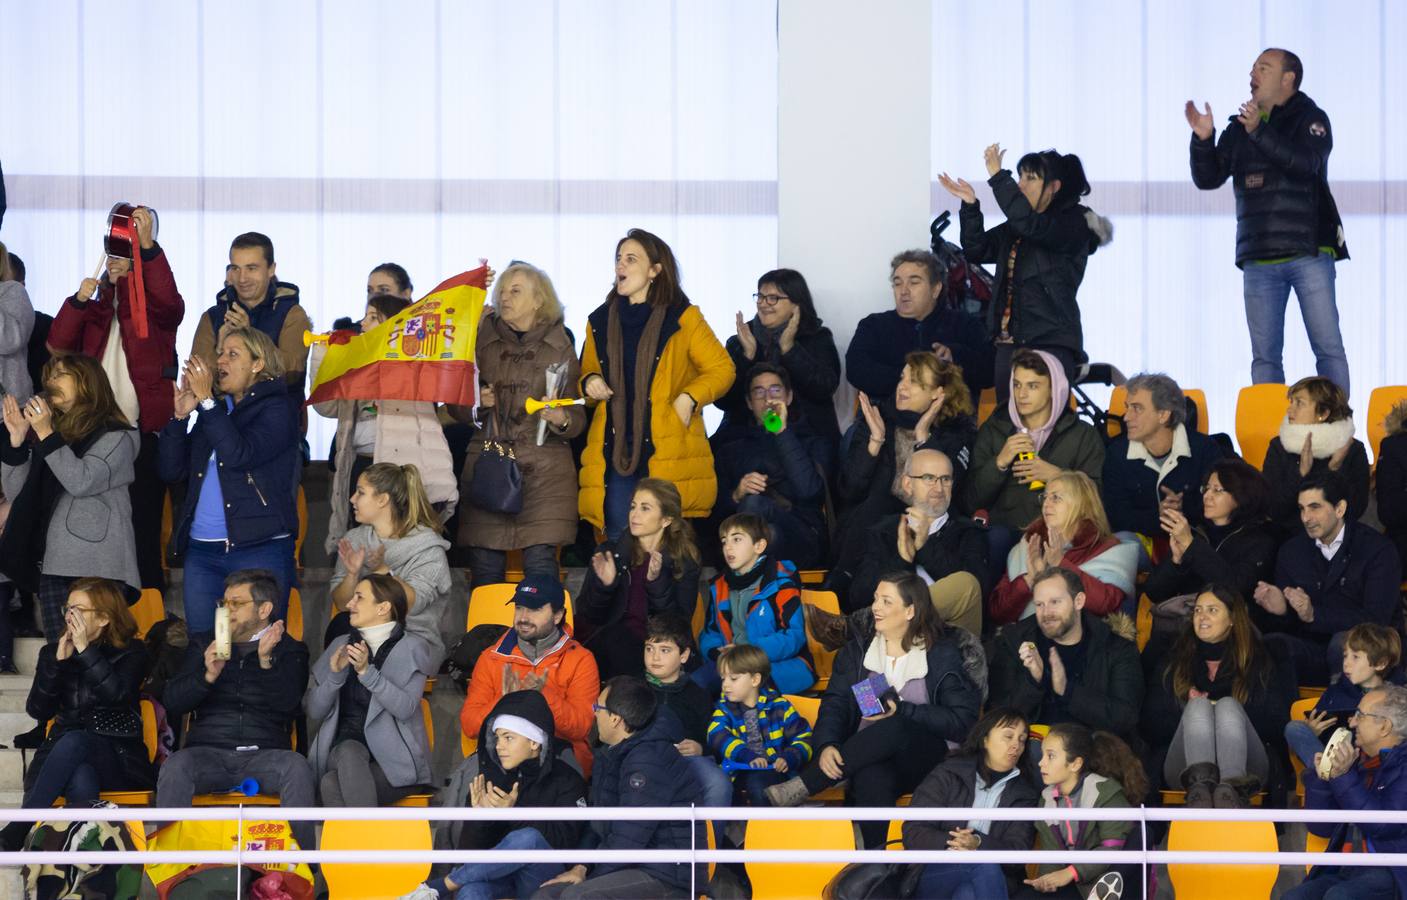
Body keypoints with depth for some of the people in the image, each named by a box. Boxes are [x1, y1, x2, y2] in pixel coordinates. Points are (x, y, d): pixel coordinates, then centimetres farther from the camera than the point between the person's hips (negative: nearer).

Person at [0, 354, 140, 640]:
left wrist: (46, 434, -12)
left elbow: (81, 482, -12)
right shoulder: (55, 437, 21)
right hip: (54, 567, 6)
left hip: (98, 571, -6)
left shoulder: (116, 437, 3)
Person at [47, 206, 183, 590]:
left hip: (144, 433, -5)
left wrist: (147, 245, -28)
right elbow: (57, 345, 4)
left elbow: (169, 301, -20)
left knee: (143, 527, -5)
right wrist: (78, 300, -10)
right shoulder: (95, 311, 16)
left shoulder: (155, 310, 4)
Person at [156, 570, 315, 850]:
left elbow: (287, 704, -4)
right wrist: (208, 675, -7)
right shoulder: (203, 644, 21)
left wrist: (266, 660, -19)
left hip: (264, 756, -1)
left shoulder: (289, 650, 14)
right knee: (175, 766, -32)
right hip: (208, 753, 1)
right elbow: (172, 703, 11)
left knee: (297, 767, -34)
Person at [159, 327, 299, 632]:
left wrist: (206, 401, -13)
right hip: (202, 550, 6)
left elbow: (239, 454, -18)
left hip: (259, 551, -6)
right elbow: (172, 469, 11)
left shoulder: (275, 409, -1)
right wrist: (180, 415, -1)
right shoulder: (216, 410, 17)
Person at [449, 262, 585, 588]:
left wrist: (562, 419, -17)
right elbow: (455, 405, 14)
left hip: (544, 469, -2)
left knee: (540, 561, -10)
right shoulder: (482, 341, 10)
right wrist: (476, 404, -7)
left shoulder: (559, 347, 6)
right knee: (484, 565, -3)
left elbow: (578, 415, 5)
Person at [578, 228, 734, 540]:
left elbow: (722, 369, 4)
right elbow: (587, 373, 27)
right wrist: (590, 383, 3)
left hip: (668, 455, -4)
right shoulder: (600, 321, 16)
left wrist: (689, 398, -11)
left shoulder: (682, 319, 3)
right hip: (614, 453, 4)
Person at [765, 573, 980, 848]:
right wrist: (826, 745, -17)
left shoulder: (943, 655, 4)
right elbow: (835, 703, 5)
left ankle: (800, 788, -35)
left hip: (923, 760, -1)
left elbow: (962, 721, -3)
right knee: (872, 778, -38)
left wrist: (902, 712, -14)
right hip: (870, 758, 1)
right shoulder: (859, 647, 14)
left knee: (894, 728, -37)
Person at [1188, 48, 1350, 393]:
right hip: (1259, 259, 4)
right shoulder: (1238, 128, 14)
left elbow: (1306, 162, -18)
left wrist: (1259, 132, -28)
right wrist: (1203, 139, -7)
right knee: (1265, 355, 4)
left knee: (1328, 347, -6)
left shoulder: (1310, 119, 1)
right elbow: (1208, 178, 10)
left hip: (1309, 252, -4)